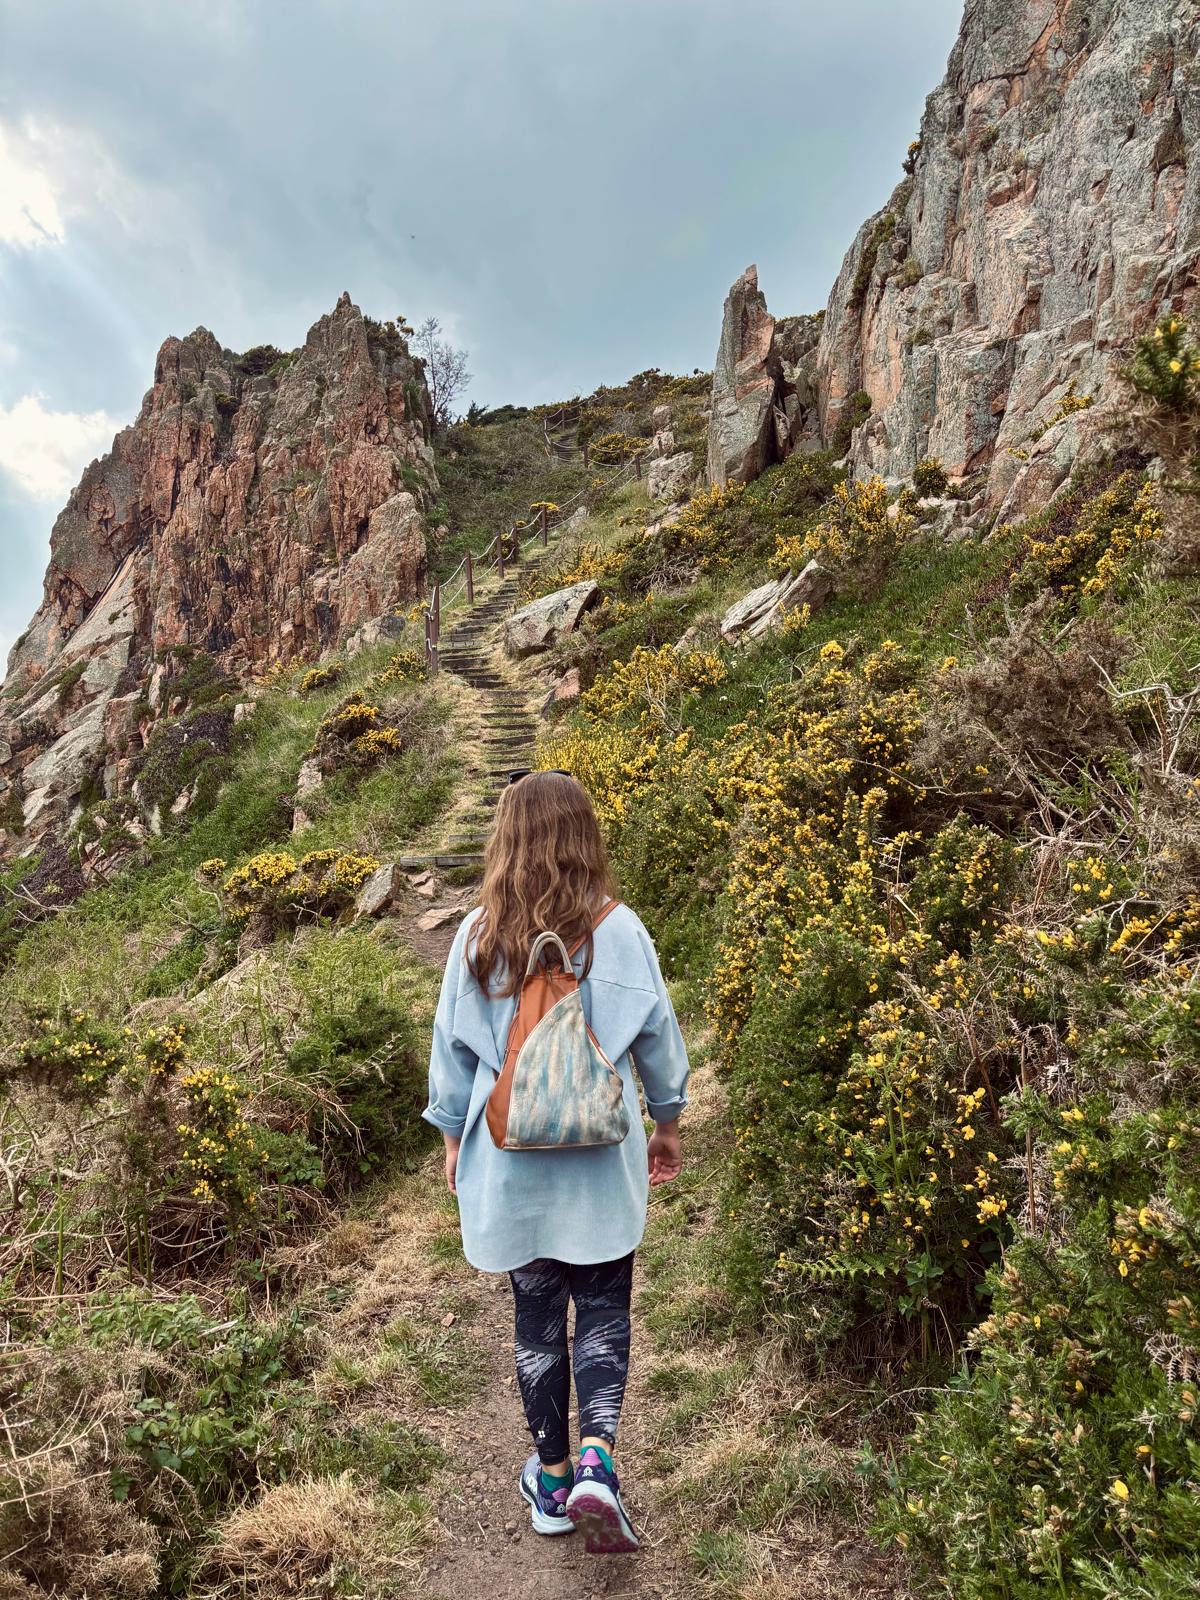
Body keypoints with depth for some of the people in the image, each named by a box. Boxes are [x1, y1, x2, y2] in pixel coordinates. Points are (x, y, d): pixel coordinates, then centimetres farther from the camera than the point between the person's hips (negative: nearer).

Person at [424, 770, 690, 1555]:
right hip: (600, 1163, -1)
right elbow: (657, 1038, -2)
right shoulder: (618, 930, -10)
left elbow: (453, 1049, 0)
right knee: (604, 1308, 14)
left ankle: (552, 1479, 29)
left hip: (509, 1162, 1)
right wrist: (667, 1123, 14)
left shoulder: (478, 937, -8)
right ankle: (596, 1460, -1)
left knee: (537, 1314, 16)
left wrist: (453, 1140, 14)